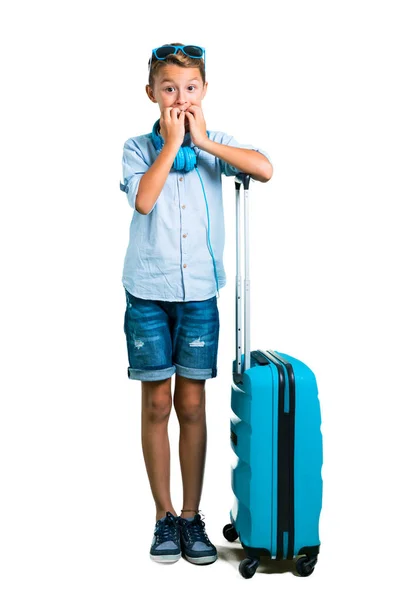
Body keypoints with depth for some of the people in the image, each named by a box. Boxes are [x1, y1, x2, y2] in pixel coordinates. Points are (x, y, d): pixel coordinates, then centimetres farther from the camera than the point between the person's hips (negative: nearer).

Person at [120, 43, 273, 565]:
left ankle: (192, 516, 17)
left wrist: (203, 140, -13)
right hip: (148, 292, -1)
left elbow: (265, 169, -15)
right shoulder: (139, 148, 1)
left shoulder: (214, 145, 4)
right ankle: (164, 516, 17)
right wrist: (172, 143, -13)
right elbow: (143, 200, -18)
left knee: (192, 405, 6)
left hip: (199, 291, 1)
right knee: (157, 403, 5)